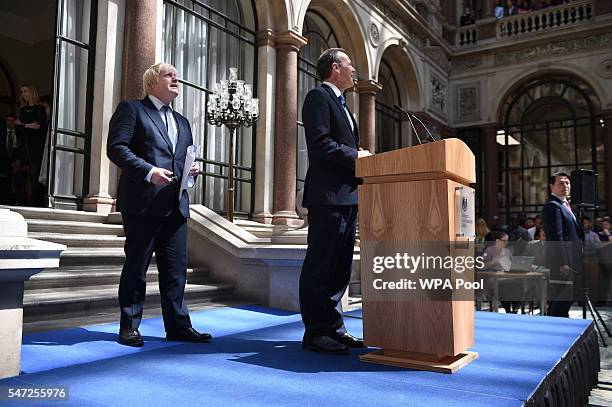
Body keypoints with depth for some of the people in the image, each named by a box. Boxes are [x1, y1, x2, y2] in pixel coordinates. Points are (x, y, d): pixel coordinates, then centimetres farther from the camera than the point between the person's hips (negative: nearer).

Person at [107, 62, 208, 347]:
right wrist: (148, 171, -19)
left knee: (176, 268, 6)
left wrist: (192, 170, 4)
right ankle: (129, 327, 14)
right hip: (143, 202, -6)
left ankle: (178, 325, 13)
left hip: (176, 205, 6)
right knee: (136, 266, 3)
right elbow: (116, 147, -8)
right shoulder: (132, 109, 4)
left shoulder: (182, 122, 24)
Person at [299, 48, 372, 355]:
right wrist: (356, 155, -10)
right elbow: (320, 144, -17)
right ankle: (315, 333, 2)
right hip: (327, 195, -10)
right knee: (320, 266, -5)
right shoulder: (319, 97, -4)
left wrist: (359, 155, 7)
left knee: (340, 267, 11)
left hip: (347, 197, 10)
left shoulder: (339, 102, 25)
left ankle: (334, 327, 20)